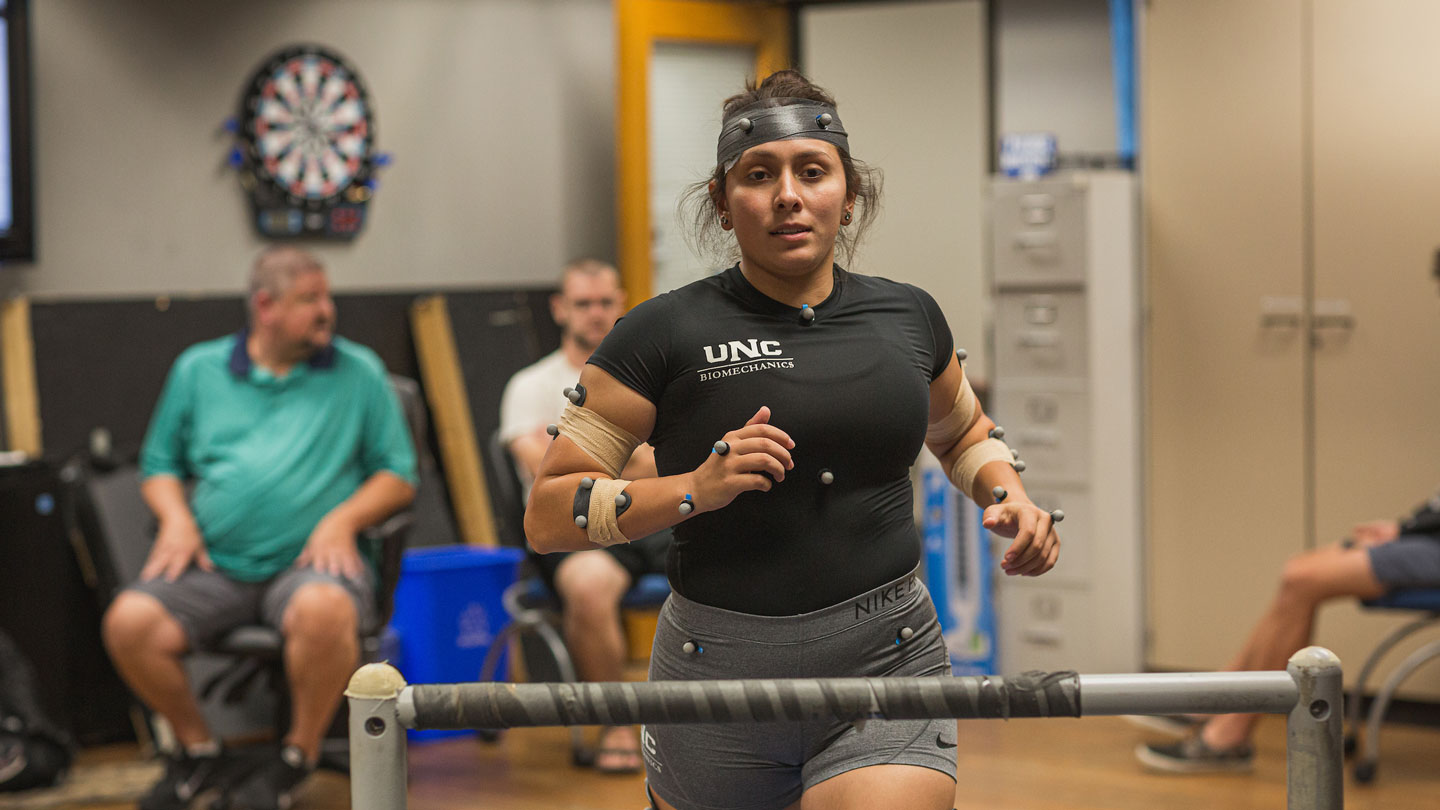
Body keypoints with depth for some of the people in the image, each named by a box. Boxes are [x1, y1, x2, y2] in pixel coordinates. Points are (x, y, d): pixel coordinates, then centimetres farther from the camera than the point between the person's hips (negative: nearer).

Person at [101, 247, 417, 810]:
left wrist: (343, 519, -10)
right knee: (128, 622, -24)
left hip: (310, 558, -2)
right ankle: (197, 752, 1)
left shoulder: (358, 372, 10)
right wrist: (176, 517, -2)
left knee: (325, 610, -38)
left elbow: (398, 476, 8)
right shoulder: (198, 369, 15)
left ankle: (297, 758, -13)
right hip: (213, 564, 2)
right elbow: (159, 465, 19)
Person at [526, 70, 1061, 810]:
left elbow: (961, 431, 29)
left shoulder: (907, 317, 8)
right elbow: (547, 514, -6)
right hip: (719, 677, -1)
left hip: (889, 666, 2)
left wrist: (1009, 500, 9)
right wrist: (695, 488, -19)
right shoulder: (667, 333, -4)